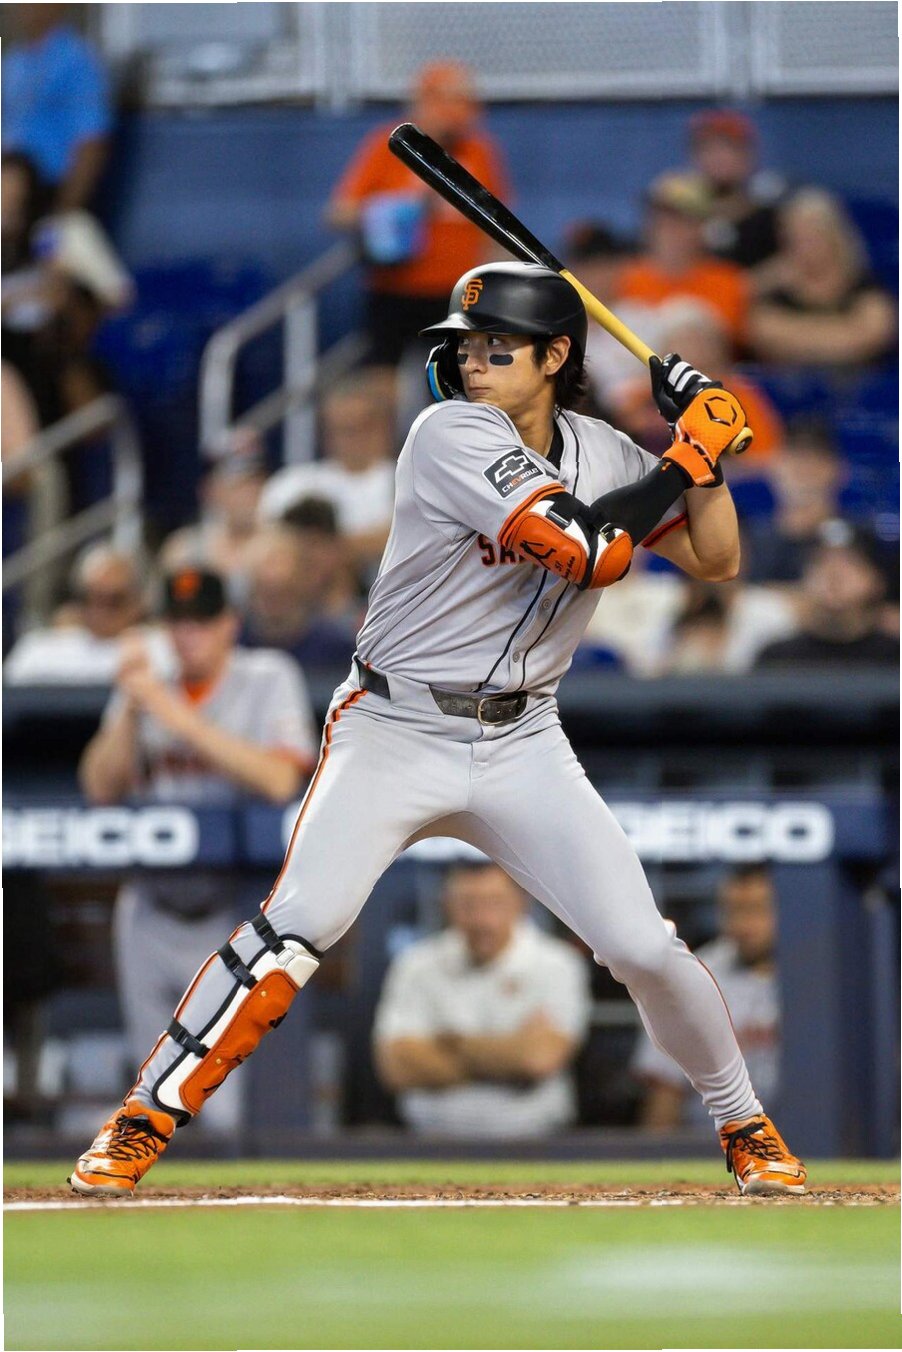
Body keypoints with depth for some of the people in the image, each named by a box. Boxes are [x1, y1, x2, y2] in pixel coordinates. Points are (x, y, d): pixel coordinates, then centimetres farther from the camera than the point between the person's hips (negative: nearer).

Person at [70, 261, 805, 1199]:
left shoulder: (600, 453, 5)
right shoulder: (451, 436, -15)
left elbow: (715, 560, 10)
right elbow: (586, 549, -24)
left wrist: (705, 452, -4)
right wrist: (685, 459, -15)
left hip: (522, 745, 4)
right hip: (396, 730, -4)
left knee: (643, 947, -5)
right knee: (301, 923, -20)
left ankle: (742, 1123, 18)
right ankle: (143, 1121, -10)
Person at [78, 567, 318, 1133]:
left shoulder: (269, 679, -3)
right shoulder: (146, 685, 10)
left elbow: (279, 780, -19)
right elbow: (101, 788, 1)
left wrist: (180, 717, -20)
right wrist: (132, 709, -11)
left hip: (237, 912, -5)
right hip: (152, 912, 5)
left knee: (239, 1108, -15)